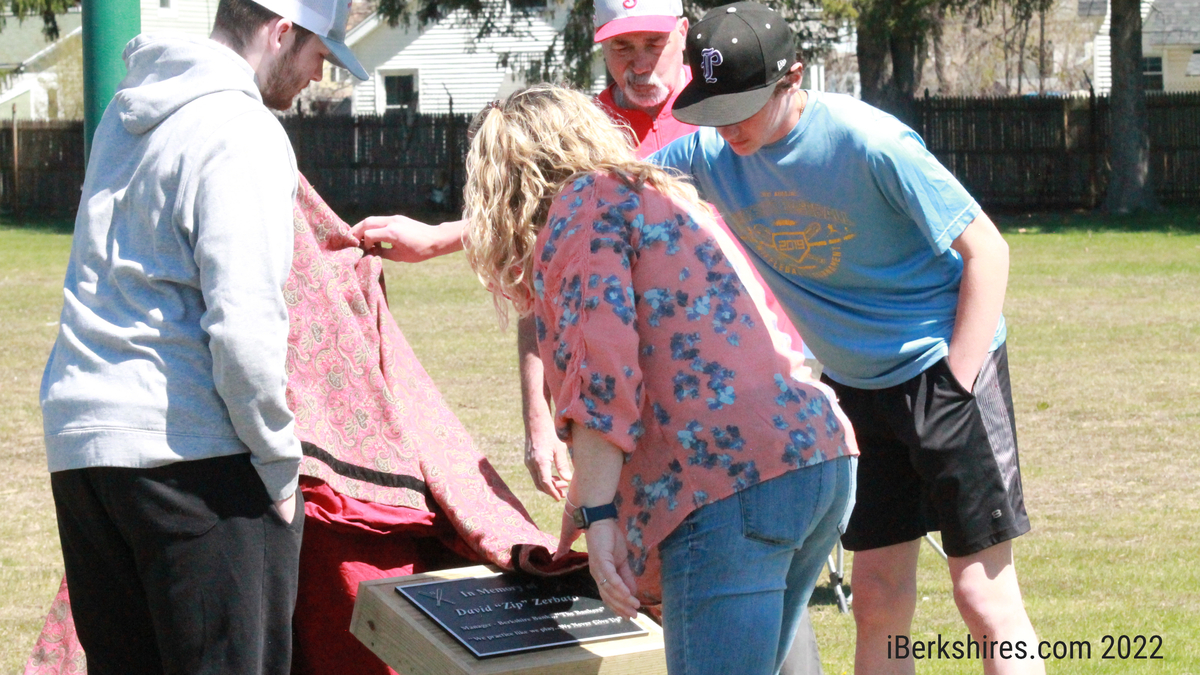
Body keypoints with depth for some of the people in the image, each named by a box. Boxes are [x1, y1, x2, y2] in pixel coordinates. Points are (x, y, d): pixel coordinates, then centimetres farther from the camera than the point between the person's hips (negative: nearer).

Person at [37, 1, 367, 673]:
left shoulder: (126, 113, 17)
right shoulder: (246, 136, -11)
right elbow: (243, 326, -18)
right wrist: (281, 469, -9)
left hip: (77, 438, 8)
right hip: (192, 450, -8)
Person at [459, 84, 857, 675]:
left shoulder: (583, 203, 3)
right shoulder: (665, 198, 31)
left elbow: (600, 363, -13)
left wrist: (596, 514, -16)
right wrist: (584, 496, 52)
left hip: (734, 486, -9)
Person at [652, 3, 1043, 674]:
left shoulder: (866, 141, -22)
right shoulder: (711, 153, -4)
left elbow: (986, 249, -17)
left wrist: (956, 387, -17)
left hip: (944, 369, -6)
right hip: (855, 386, 6)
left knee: (987, 600, -7)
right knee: (878, 608, 6)